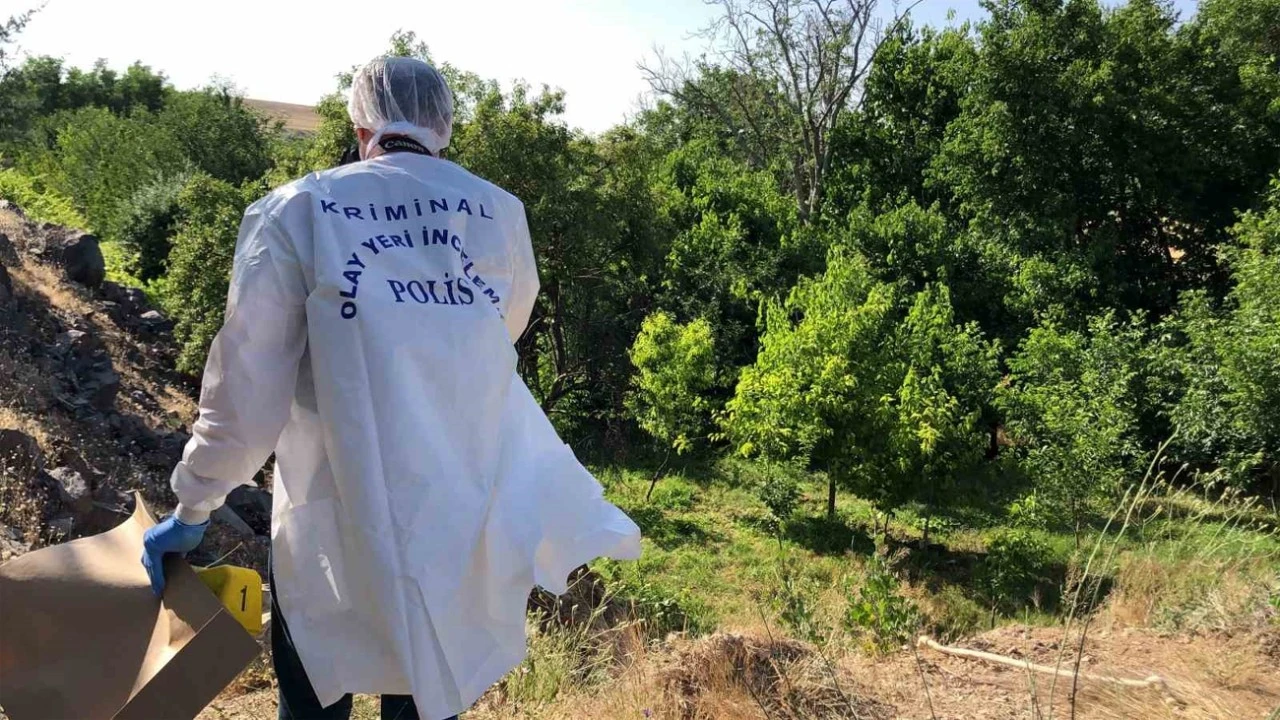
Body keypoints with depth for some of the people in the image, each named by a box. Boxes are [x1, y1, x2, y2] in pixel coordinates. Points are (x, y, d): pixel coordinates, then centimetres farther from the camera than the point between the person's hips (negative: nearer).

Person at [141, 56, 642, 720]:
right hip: (470, 518, 3)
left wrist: (193, 508, 4)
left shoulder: (297, 209, -6)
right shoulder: (501, 212, 1)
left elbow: (247, 383, -7)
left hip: (342, 518, -2)